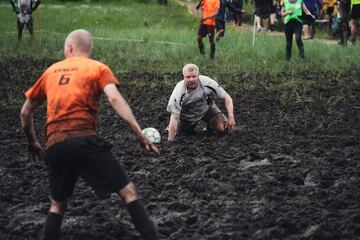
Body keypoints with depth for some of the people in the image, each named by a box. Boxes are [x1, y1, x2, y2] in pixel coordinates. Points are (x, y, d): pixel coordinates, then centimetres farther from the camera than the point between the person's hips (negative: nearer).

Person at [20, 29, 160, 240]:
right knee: (128, 192, 0)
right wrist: (140, 134, -12)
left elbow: (25, 112, 27)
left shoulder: (51, 71, 22)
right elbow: (115, 99, -8)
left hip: (54, 147, 4)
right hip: (84, 140, -4)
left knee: (58, 204, 23)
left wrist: (33, 143, 40)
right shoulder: (98, 68, 10)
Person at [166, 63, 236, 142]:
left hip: (207, 108, 0)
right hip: (188, 116, 0)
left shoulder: (207, 83, -31)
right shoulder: (179, 91, -33)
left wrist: (231, 117, -31)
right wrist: (170, 141, -35)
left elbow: (226, 98, -18)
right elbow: (174, 118, -32)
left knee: (223, 128, -16)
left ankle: (210, 126, 16)